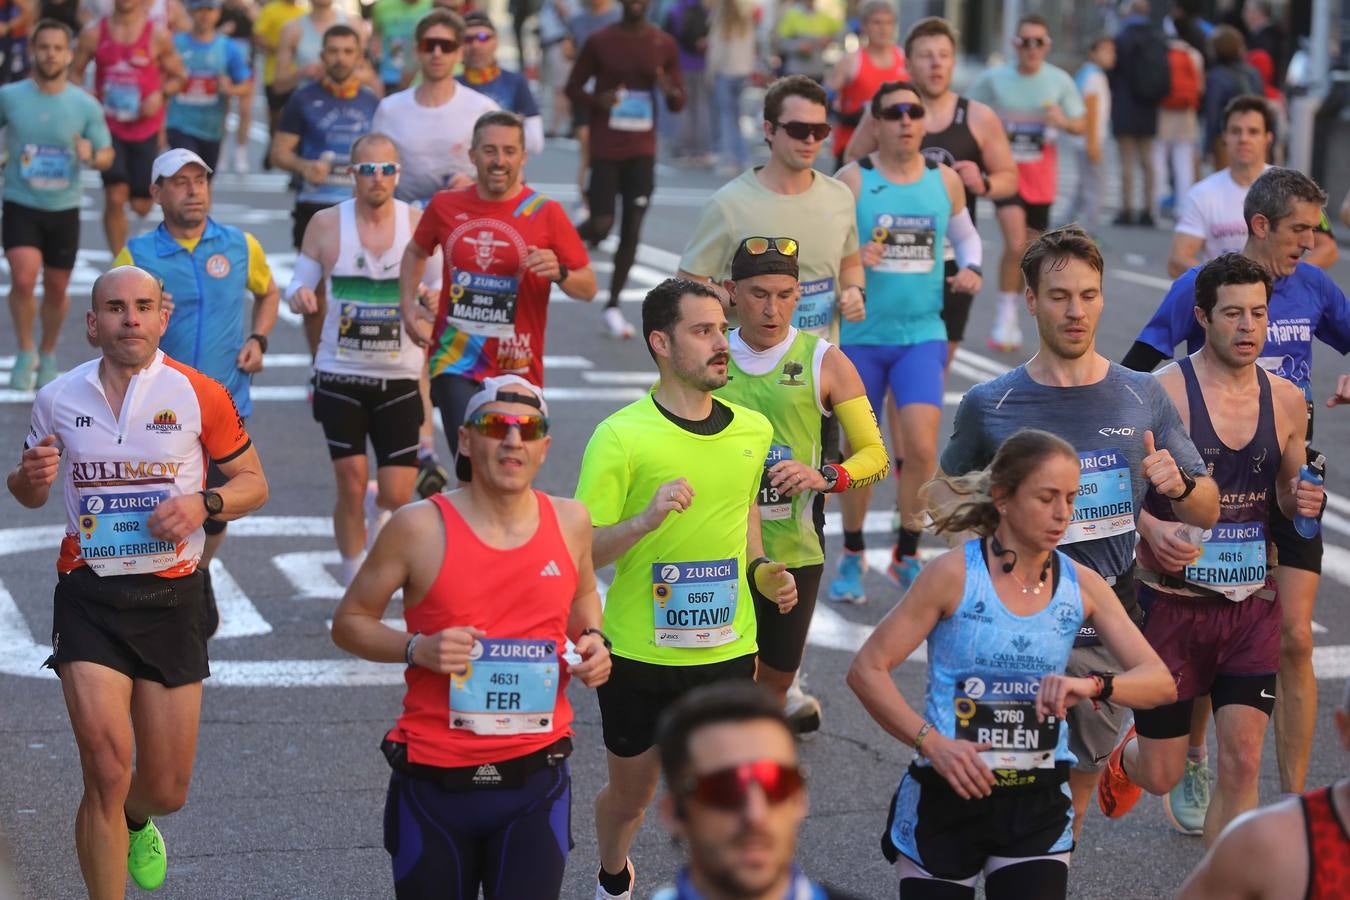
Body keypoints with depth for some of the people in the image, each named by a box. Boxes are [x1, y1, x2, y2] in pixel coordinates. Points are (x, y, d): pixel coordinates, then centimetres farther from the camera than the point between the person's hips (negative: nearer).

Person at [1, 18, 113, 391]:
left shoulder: (86, 105, -5)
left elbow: (107, 154, 1)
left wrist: (92, 156, -21)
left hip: (64, 209, 1)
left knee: (57, 288, 11)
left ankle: (48, 355, 35)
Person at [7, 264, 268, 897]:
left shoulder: (199, 395, -2)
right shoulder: (58, 399, 3)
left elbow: (253, 483, 7)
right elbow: (30, 493, 18)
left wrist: (205, 503, -14)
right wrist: (30, 478, -7)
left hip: (172, 598, 0)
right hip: (88, 597, 0)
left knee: (166, 790, 8)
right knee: (106, 767, -17)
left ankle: (135, 821, 46)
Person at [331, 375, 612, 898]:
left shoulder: (570, 523, 2)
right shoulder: (420, 528, -9)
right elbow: (350, 621, -1)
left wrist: (594, 640, 3)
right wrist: (418, 648, -18)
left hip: (536, 781, 2)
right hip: (435, 782, -2)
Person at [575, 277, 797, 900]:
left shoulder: (754, 429, 2)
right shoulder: (620, 436, -14)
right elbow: (581, 553, -13)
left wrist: (761, 569, 2)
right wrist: (646, 519, -31)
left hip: (727, 651, 3)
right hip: (639, 656, -3)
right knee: (630, 793, 18)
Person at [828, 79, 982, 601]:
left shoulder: (945, 180, 4)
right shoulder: (853, 181, -6)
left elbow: (965, 234, 20)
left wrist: (970, 268, 0)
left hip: (922, 334, 1)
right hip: (860, 336, -1)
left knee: (921, 446, -12)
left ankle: (906, 557, 7)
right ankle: (852, 557, 28)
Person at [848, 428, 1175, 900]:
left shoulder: (1081, 585, 2)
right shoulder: (955, 574, -9)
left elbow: (1160, 683, -2)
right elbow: (866, 670, -8)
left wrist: (1092, 685, -22)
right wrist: (931, 742, -19)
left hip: (1038, 806, 2)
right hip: (947, 794, -2)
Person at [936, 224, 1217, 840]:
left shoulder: (1143, 398, 4)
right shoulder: (989, 406, -2)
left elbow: (1208, 512, 9)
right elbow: (940, 491, 14)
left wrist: (1178, 486, -14)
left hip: (1108, 632, 2)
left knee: (1073, 804, 11)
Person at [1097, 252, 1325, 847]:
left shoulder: (1286, 400, 4)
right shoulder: (1163, 391, -11)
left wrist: (1300, 502, -4)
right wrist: (1150, 529, -25)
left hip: (1253, 603, 3)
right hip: (1174, 602, -3)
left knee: (1242, 761, -7)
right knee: (1161, 777, 6)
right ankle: (1124, 753, 43)